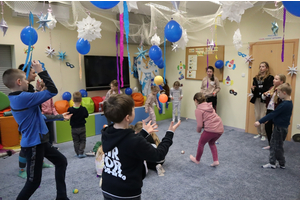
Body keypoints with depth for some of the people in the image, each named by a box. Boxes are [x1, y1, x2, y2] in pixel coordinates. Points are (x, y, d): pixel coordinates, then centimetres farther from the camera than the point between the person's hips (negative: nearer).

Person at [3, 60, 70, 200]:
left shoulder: (16, 98, 5)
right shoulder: (23, 97, -25)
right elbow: (52, 91, -24)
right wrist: (41, 71, -17)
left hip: (38, 141, 10)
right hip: (33, 144, -10)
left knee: (61, 161, 19)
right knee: (34, 182, 4)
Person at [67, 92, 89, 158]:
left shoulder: (70, 109, -16)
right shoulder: (83, 109, -15)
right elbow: (86, 115, 2)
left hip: (74, 128, 0)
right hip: (82, 127, 0)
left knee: (76, 141, 14)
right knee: (82, 140, 12)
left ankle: (77, 153, 17)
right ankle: (81, 153, 4)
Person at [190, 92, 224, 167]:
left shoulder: (198, 110, -6)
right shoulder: (209, 106, 16)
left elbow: (200, 125, -9)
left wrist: (198, 130, 13)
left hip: (211, 129, -7)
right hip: (220, 128, 7)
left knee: (201, 143, 19)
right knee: (211, 143, 31)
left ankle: (197, 160, 37)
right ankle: (216, 160, 22)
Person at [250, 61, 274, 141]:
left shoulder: (270, 78, -2)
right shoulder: (256, 78, 13)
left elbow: (268, 89, -12)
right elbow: (253, 89, 8)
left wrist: (256, 88, -14)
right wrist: (253, 89, -14)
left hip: (264, 100, -5)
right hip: (257, 99, 5)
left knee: (262, 117, -7)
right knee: (257, 117, 6)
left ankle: (263, 134, 7)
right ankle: (259, 133, 19)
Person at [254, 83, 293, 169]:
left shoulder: (284, 105, -24)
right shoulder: (289, 103, 6)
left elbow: (273, 114, -25)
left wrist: (260, 122, -22)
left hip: (280, 128, -9)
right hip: (281, 127, 9)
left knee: (278, 146, 5)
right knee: (273, 145, 15)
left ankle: (282, 164, 20)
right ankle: (272, 163, 22)